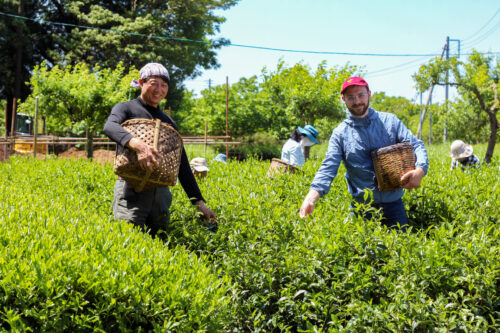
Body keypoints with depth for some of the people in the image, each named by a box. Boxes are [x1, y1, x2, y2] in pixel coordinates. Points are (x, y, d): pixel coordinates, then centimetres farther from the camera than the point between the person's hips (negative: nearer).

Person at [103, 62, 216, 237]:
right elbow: (110, 127, -19)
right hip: (131, 190, -5)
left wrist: (199, 202, 13)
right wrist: (137, 144, -39)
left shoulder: (169, 122, 22)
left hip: (161, 193, 5)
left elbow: (182, 166, 21)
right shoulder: (126, 108, 6)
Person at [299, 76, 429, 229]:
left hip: (393, 202, 1)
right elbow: (328, 168, -8)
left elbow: (416, 145, 2)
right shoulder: (340, 133, 2)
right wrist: (311, 197, -26)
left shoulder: (390, 121, 6)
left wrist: (420, 170, -21)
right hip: (361, 205, -1)